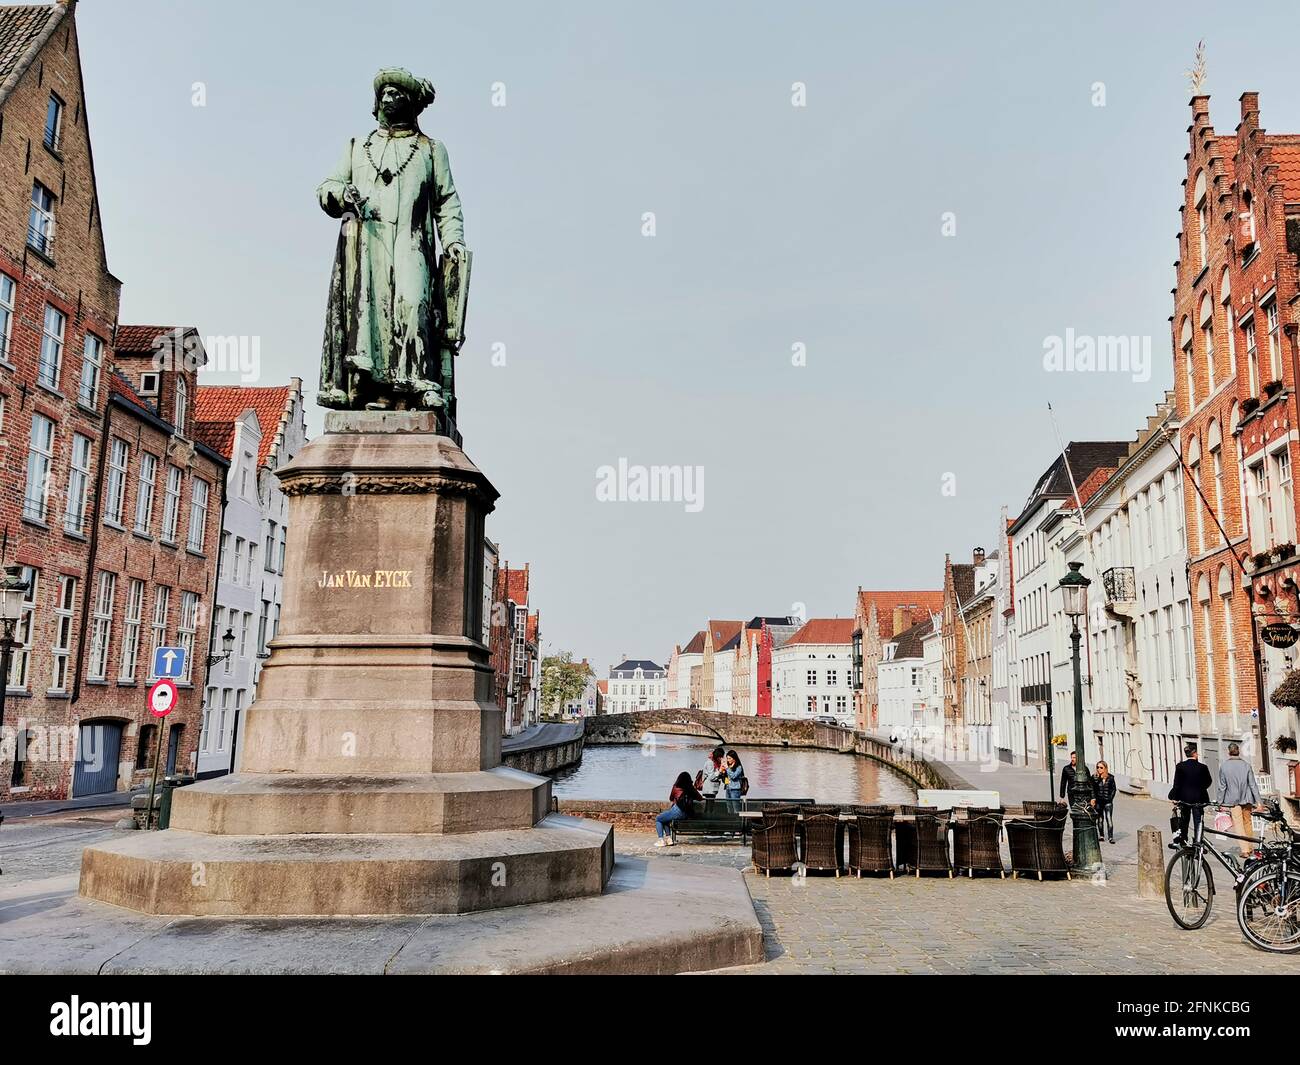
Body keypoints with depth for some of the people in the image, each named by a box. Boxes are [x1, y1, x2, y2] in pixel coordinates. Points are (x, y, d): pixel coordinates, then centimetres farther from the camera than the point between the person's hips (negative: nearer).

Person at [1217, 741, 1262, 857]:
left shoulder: (1224, 766, -6)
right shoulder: (1246, 765, -2)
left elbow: (1222, 786, -3)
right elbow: (1252, 784, -1)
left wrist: (1220, 802, 5)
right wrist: (1258, 801, 3)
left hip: (1233, 799, -3)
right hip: (1246, 799, 3)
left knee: (1238, 823, -1)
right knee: (1247, 822, 17)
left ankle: (1245, 849, -9)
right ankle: (1250, 846, 28)